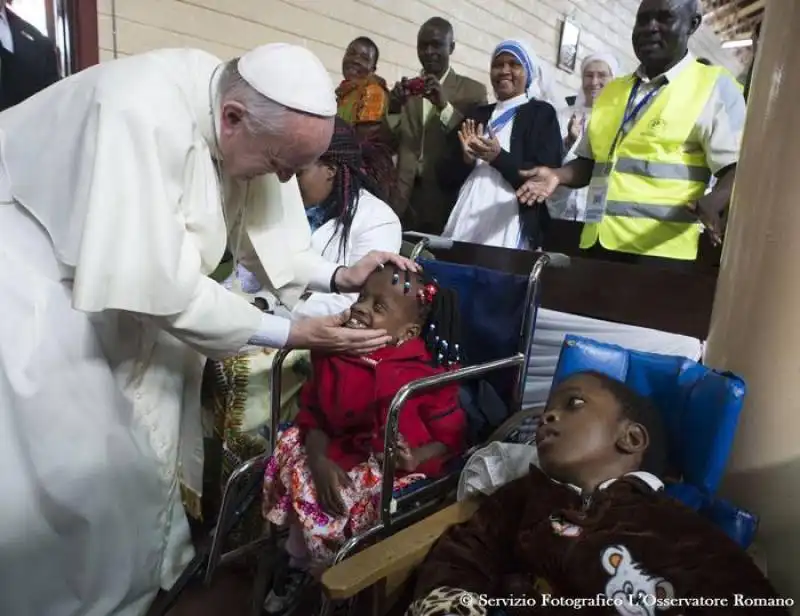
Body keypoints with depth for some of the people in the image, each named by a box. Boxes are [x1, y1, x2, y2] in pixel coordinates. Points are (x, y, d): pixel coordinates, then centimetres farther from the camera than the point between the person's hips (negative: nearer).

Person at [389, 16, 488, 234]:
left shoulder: (473, 91, 4)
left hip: (447, 201, -2)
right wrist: (393, 109, -12)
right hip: (403, 201, 2)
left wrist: (445, 107, -17)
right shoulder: (405, 89, 12)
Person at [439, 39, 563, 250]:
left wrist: (498, 158, -17)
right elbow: (446, 176, 12)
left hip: (508, 225, -4)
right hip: (465, 221, 4)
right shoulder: (477, 114, 15)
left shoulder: (541, 113, 4)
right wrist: (466, 159, -8)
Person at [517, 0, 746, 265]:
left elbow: (735, 169, -6)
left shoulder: (715, 86, 2)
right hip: (598, 243, 5)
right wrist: (558, 175, 1)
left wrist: (711, 203, -27)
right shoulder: (611, 91, 18)